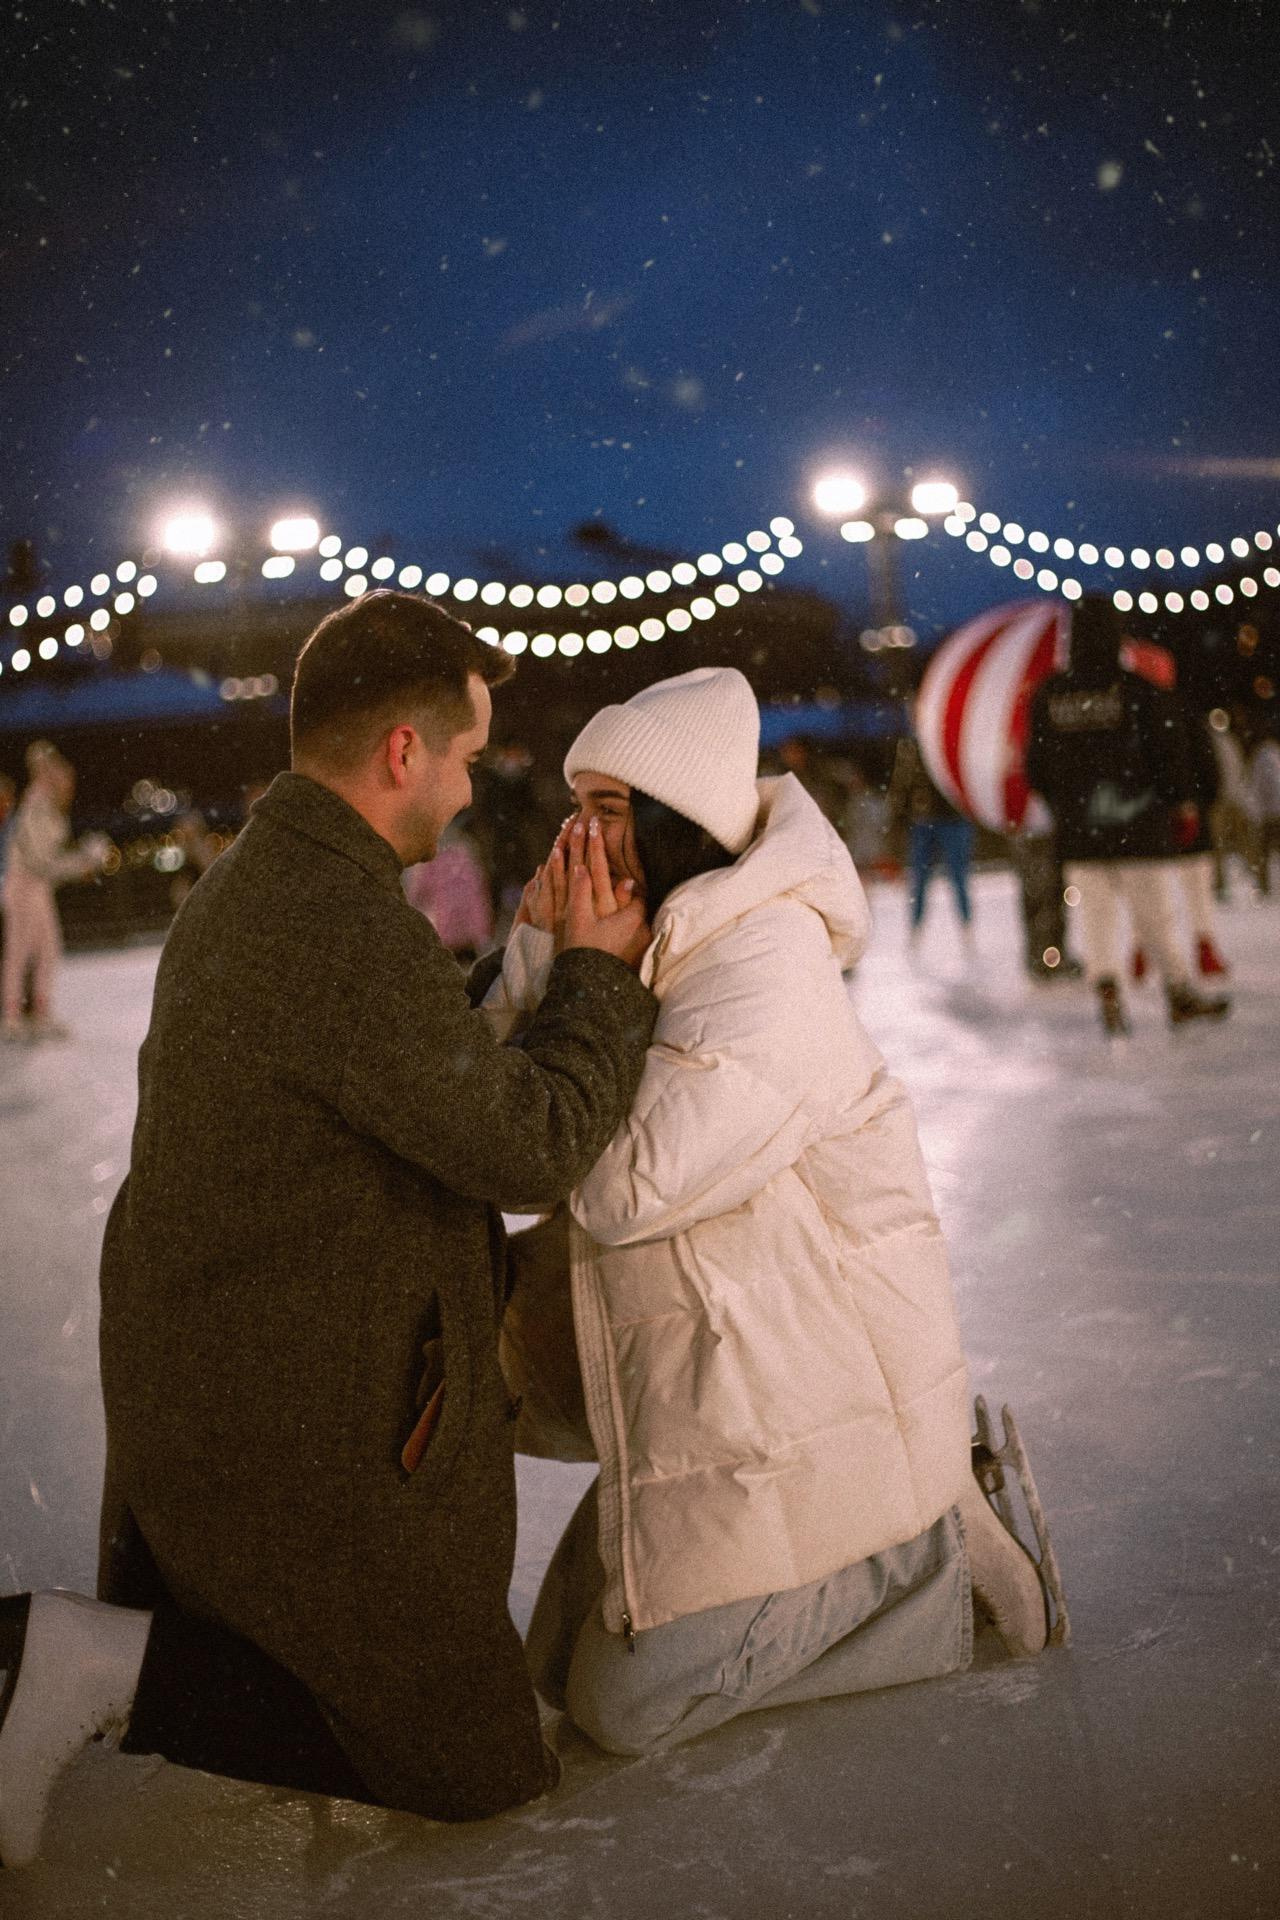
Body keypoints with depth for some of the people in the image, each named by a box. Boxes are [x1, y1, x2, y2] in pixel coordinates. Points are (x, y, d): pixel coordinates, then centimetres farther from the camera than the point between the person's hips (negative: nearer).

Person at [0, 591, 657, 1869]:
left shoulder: (235, 890, 7)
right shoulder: (356, 936, -26)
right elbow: (536, 1148, -18)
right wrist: (600, 971, -5)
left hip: (190, 1403, 10)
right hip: (311, 1450, -9)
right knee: (481, 1764, 4)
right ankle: (114, 1667, -6)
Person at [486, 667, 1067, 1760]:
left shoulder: (764, 965, -23)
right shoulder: (660, 949, 6)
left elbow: (622, 1190, -28)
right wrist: (544, 952, -11)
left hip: (796, 1387, -9)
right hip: (710, 1387, 9)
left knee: (627, 1703, -4)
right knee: (565, 1665, 15)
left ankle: (935, 1556, 6)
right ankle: (891, 1524, 20)